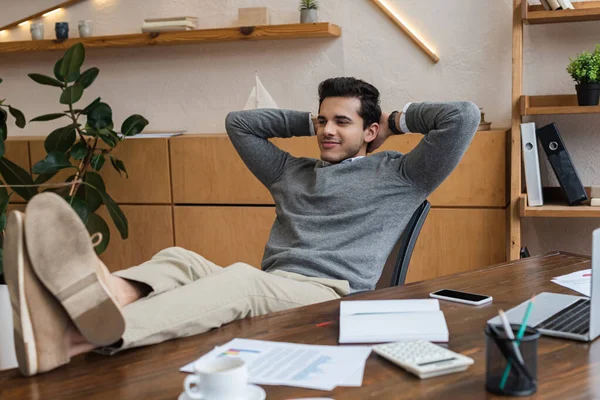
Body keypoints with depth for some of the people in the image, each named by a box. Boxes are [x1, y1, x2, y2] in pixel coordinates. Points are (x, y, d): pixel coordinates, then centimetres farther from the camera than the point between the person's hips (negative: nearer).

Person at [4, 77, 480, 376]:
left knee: (242, 279, -37)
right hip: (267, 291, 6)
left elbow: (463, 116, 8)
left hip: (332, 295, -5)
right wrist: (308, 121, 37)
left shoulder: (397, 175, 16)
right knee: (178, 259, -24)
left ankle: (90, 333, -64)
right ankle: (101, 303, -59)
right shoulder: (292, 172, 31)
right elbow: (239, 122, 40)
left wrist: (398, 118, 21)